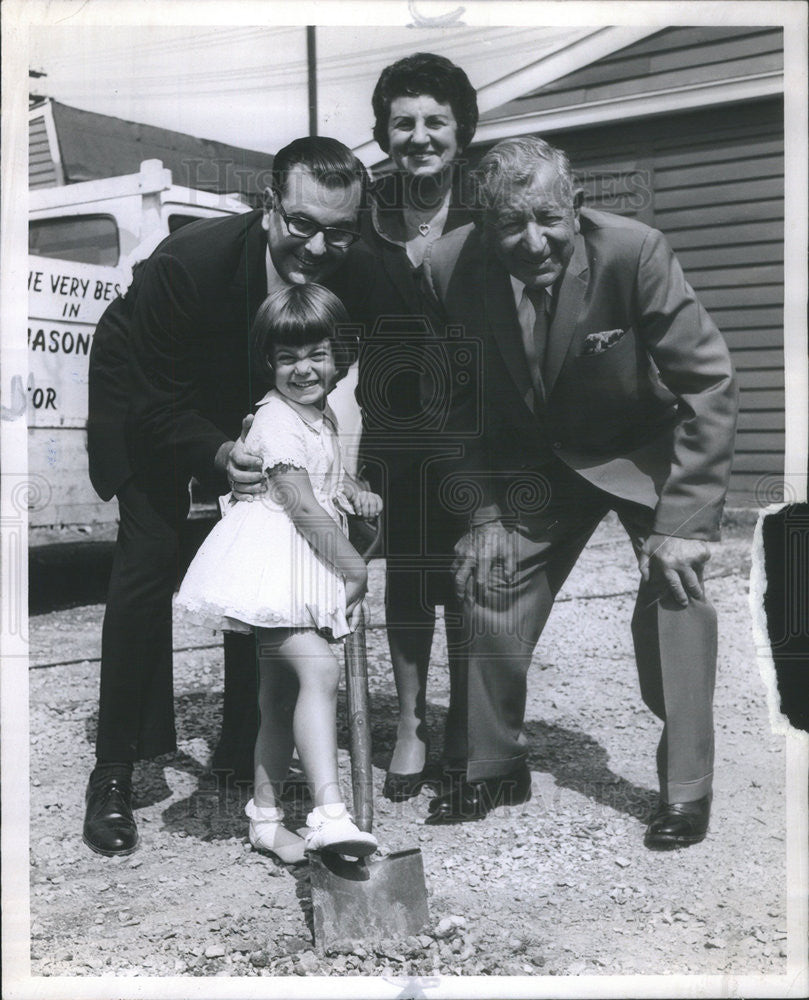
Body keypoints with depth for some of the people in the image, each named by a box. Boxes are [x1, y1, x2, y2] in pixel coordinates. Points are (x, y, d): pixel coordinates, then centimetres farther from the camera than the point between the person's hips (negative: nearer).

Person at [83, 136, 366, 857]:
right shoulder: (189, 261, -38)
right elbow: (154, 400, -30)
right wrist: (215, 456, -46)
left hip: (259, 413, 4)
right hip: (151, 405, -4)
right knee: (148, 565, -9)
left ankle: (245, 750, 22)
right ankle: (115, 770, 1)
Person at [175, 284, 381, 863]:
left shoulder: (323, 415, 15)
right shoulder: (276, 420, -13)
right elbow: (301, 504, -18)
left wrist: (355, 495, 11)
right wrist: (354, 563, -13)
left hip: (308, 569, 9)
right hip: (273, 560, -9)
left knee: (280, 696, 13)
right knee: (320, 669, -25)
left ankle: (266, 816, 23)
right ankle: (330, 815, -31)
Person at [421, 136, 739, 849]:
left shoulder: (635, 252, -29)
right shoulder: (449, 269, -20)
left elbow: (710, 385, -24)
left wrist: (684, 522, -27)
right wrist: (472, 504, -11)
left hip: (643, 450, -3)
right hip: (530, 461, 3)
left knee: (675, 583, -21)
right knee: (485, 582, 2)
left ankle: (686, 790, -3)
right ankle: (493, 768, 25)